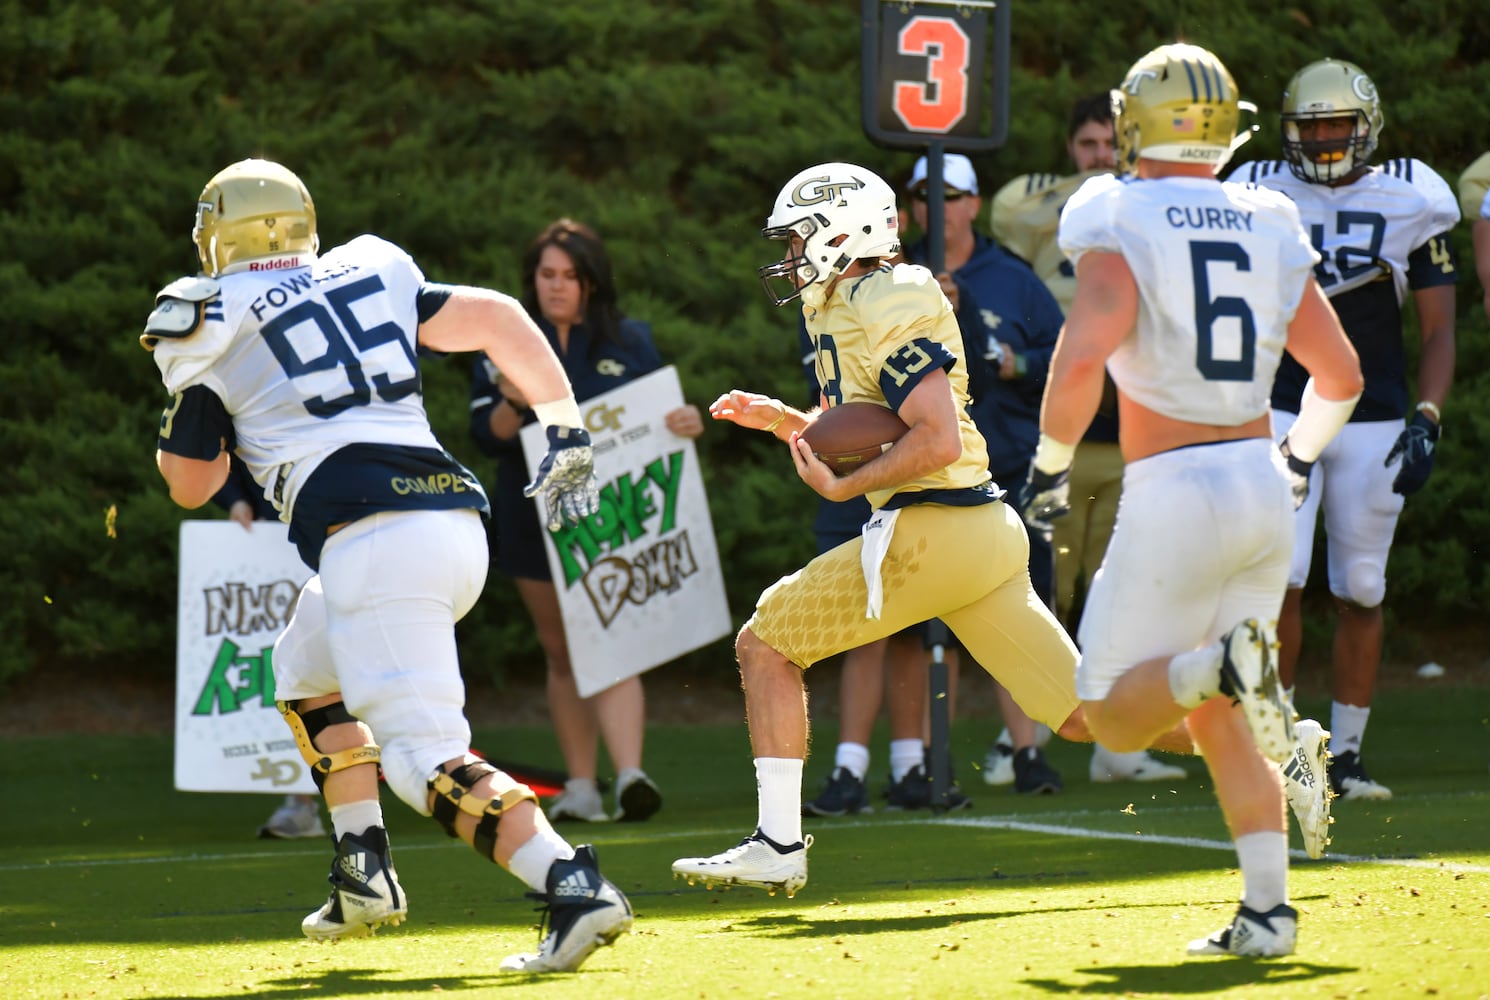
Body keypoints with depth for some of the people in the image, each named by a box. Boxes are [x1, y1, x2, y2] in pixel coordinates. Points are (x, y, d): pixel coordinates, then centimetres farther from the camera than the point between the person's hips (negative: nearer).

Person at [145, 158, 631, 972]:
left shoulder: (210, 326, 9)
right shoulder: (373, 278, 21)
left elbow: (189, 483, 18)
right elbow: (495, 316, 12)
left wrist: (191, 390, 37)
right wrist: (566, 430, 14)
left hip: (370, 534, -7)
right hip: (456, 518, 7)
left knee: (426, 759, -11)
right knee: (307, 670, 30)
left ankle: (574, 888, -31)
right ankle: (363, 875, 21)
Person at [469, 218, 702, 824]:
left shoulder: (629, 341, 6)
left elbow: (661, 417, 9)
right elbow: (486, 436, 0)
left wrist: (686, 425, -13)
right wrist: (513, 404, -21)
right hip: (534, 521, 2)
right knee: (563, 653, 8)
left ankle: (630, 775, -25)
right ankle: (579, 786, 14)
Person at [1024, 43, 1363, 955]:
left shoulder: (1122, 229, -8)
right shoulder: (1271, 231, 8)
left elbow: (1082, 362, -22)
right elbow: (1342, 377, 13)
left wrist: (1052, 463, -5)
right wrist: (1300, 456, 32)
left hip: (1174, 495, -5)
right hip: (1262, 486, 5)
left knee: (1115, 716, 4)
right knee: (1219, 722, 16)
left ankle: (1227, 663, -25)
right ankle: (1268, 910, 4)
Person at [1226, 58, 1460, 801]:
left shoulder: (1411, 200, 3)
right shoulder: (1261, 196, 4)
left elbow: (1439, 329, 6)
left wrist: (1426, 420, -6)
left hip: (1374, 423, 1)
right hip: (1283, 414, -1)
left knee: (1361, 593, 4)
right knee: (1281, 582, -11)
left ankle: (1345, 755, 13)